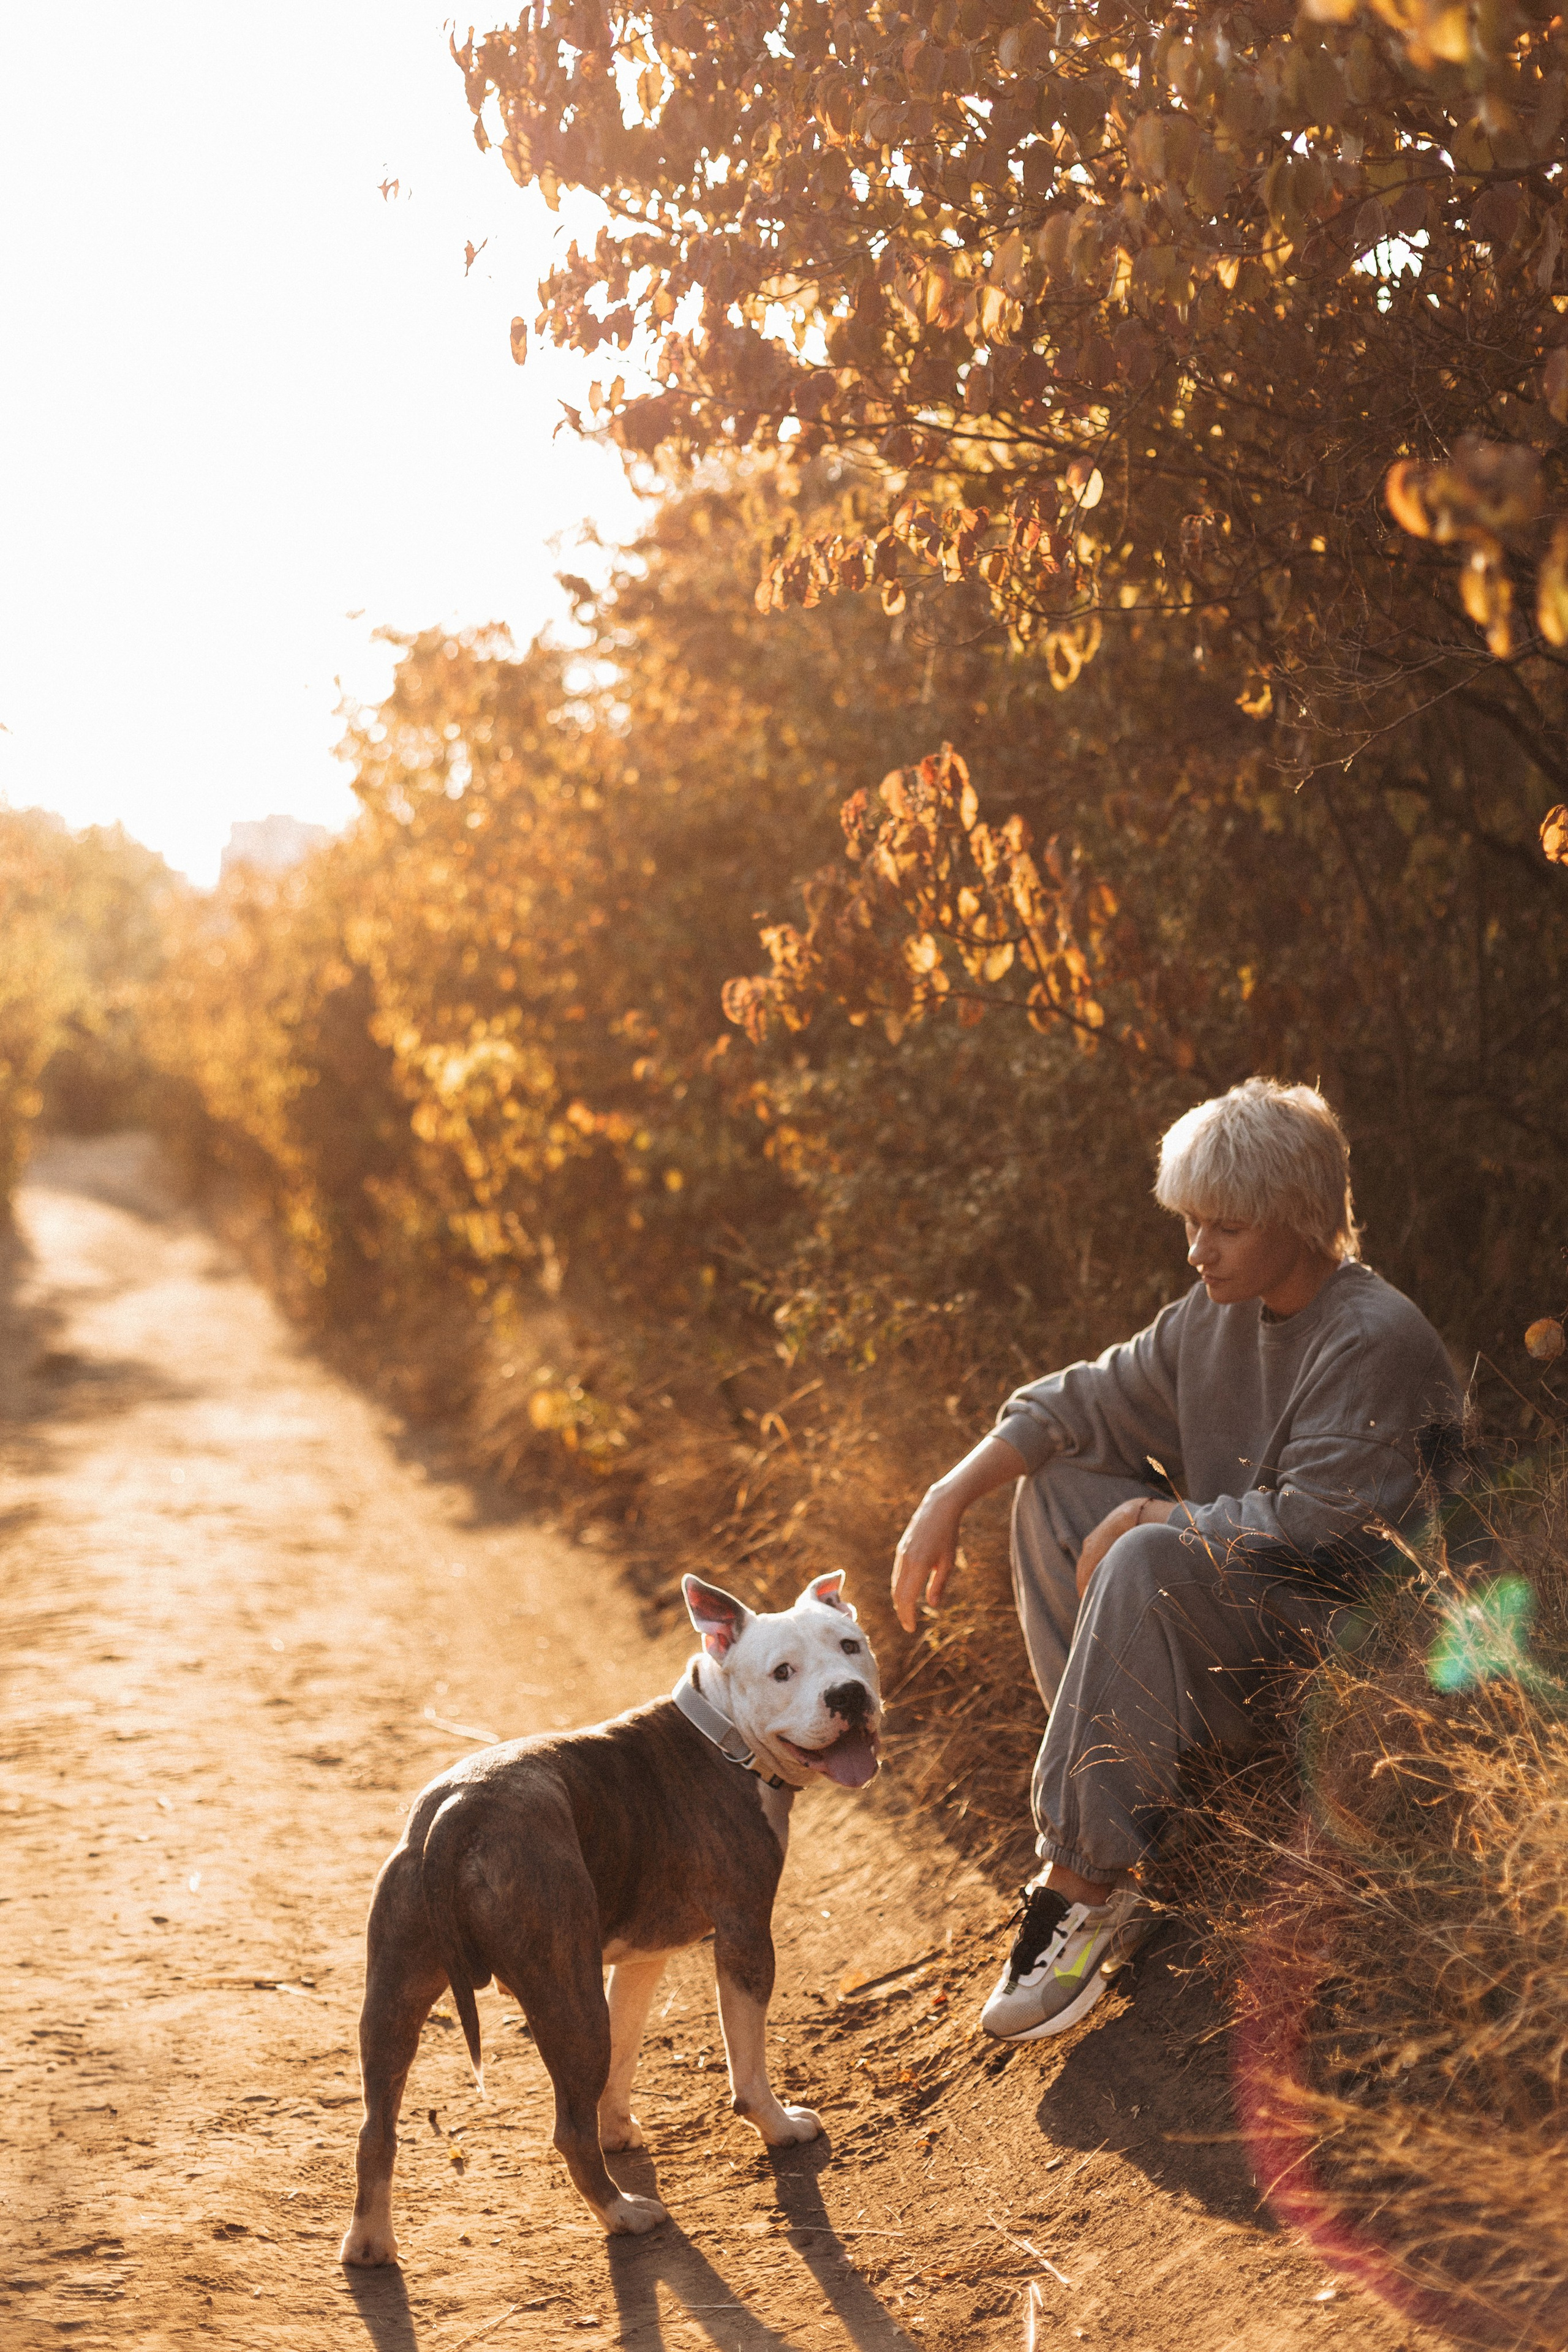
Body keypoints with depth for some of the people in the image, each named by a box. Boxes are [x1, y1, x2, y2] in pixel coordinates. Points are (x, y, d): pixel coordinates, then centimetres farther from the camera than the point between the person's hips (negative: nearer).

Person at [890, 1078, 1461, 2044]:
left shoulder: (1378, 1340, -19)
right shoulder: (1217, 1315, 5)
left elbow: (1320, 1522, -27)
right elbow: (1084, 1402, 10)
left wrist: (1152, 1517, -18)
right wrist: (948, 1500, -1)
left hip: (1357, 1635, -9)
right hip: (1238, 1606, 9)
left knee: (1150, 1561, -33)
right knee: (1057, 1486, 1)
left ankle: (1091, 1883, -27)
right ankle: (1108, 1779, -7)